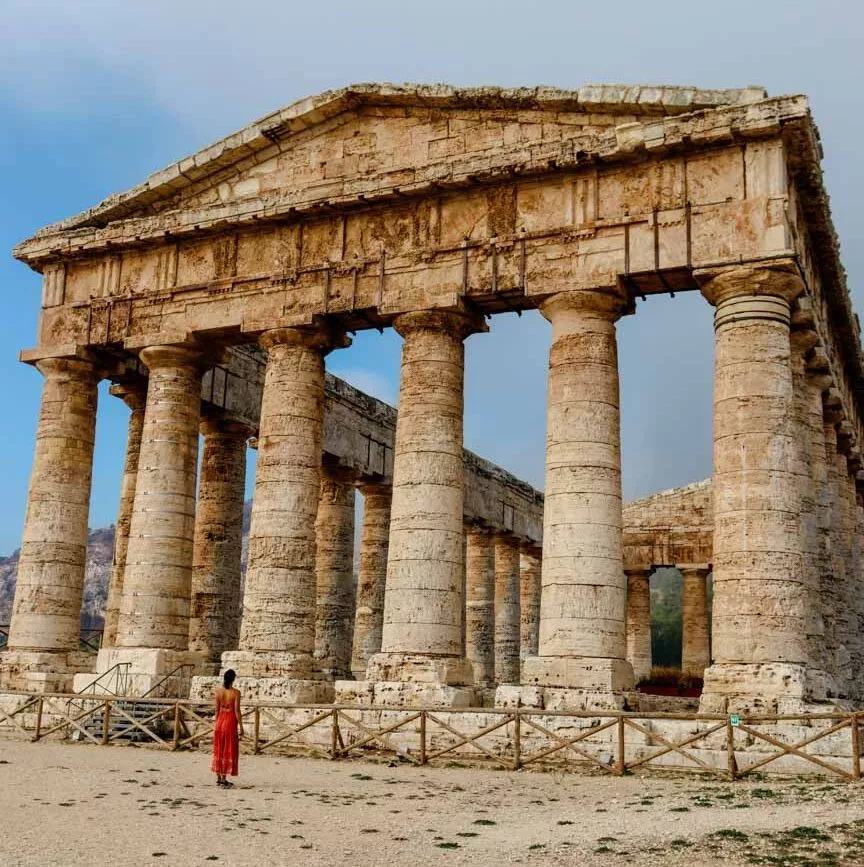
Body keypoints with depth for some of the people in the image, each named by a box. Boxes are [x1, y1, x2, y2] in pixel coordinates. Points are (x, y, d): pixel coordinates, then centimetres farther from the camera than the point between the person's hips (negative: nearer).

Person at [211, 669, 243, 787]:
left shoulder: (218, 692, 0)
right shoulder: (236, 693, -13)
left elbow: (217, 710, 5)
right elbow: (237, 711, -13)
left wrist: (217, 724, 16)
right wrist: (241, 726, -6)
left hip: (220, 721, 4)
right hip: (231, 722, -4)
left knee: (219, 750, 15)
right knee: (228, 751, 3)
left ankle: (218, 778, 20)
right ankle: (224, 779, 2)